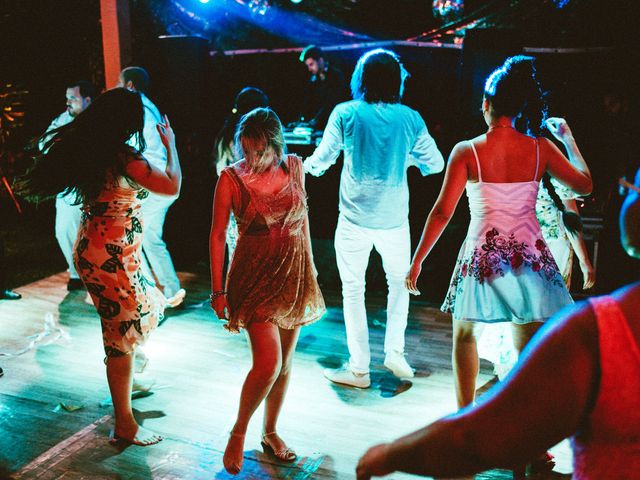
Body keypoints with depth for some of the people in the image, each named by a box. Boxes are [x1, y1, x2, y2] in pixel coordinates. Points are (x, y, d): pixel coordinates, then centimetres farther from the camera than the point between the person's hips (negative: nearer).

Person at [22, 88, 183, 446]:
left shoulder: (82, 147, 3)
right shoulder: (124, 157, -21)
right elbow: (173, 186, -20)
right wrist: (170, 144, -5)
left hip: (94, 246, 9)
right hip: (113, 255, -9)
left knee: (145, 309, 27)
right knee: (123, 334, 1)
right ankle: (124, 425, 13)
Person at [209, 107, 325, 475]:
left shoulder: (294, 167, 0)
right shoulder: (231, 178, -10)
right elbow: (218, 234, -7)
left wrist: (309, 265, 15)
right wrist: (217, 290, -7)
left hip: (296, 274, 4)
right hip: (255, 276, -4)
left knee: (285, 362, 12)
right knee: (268, 363, -13)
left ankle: (271, 433, 31)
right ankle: (239, 433, 12)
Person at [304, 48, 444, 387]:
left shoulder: (345, 113, -7)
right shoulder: (409, 118, -3)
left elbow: (321, 160, -4)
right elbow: (436, 163, 2)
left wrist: (307, 166, 18)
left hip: (355, 218, -1)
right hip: (394, 219, 2)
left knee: (353, 291, 9)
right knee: (400, 283, 23)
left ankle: (359, 369, 15)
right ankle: (394, 351, 19)